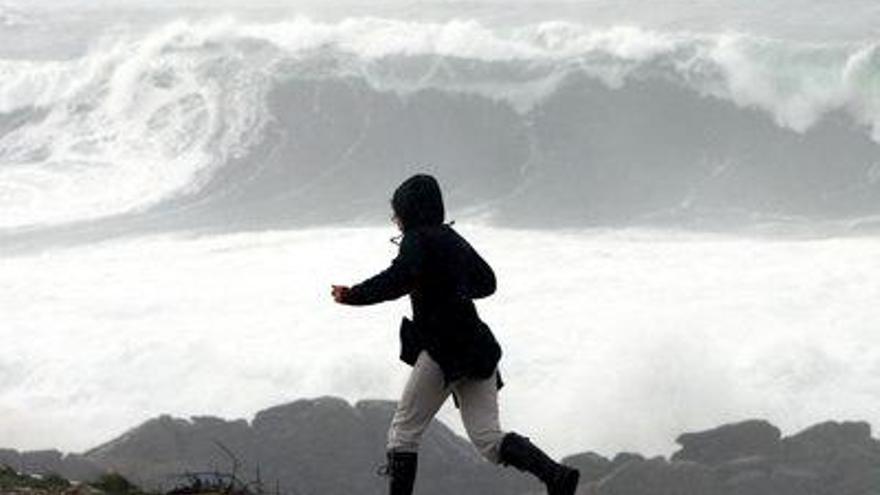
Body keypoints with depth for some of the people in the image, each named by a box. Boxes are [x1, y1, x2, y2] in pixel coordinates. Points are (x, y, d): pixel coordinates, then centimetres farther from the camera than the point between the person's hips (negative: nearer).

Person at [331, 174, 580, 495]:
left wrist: (353, 296, -15)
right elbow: (487, 282, 29)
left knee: (403, 431, 3)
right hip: (477, 347, 8)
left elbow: (399, 279, -23)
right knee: (488, 439, 3)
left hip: (445, 349, -8)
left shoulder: (418, 240, -5)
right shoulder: (453, 239, 20)